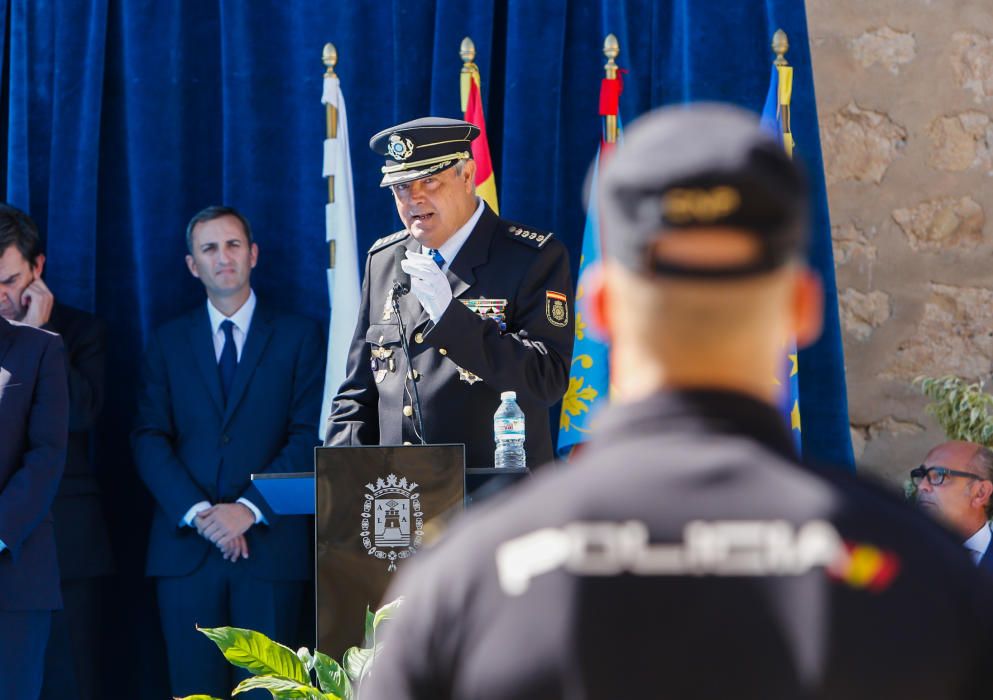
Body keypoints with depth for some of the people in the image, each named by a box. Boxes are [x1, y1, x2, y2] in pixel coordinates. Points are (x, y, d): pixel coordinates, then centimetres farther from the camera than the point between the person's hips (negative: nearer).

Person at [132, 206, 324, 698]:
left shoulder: (299, 337, 7)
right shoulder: (169, 343, 13)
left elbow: (310, 437, -1)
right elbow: (149, 439, 5)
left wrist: (250, 508, -13)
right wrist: (197, 511, -10)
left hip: (269, 542, -1)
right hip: (185, 547, 2)